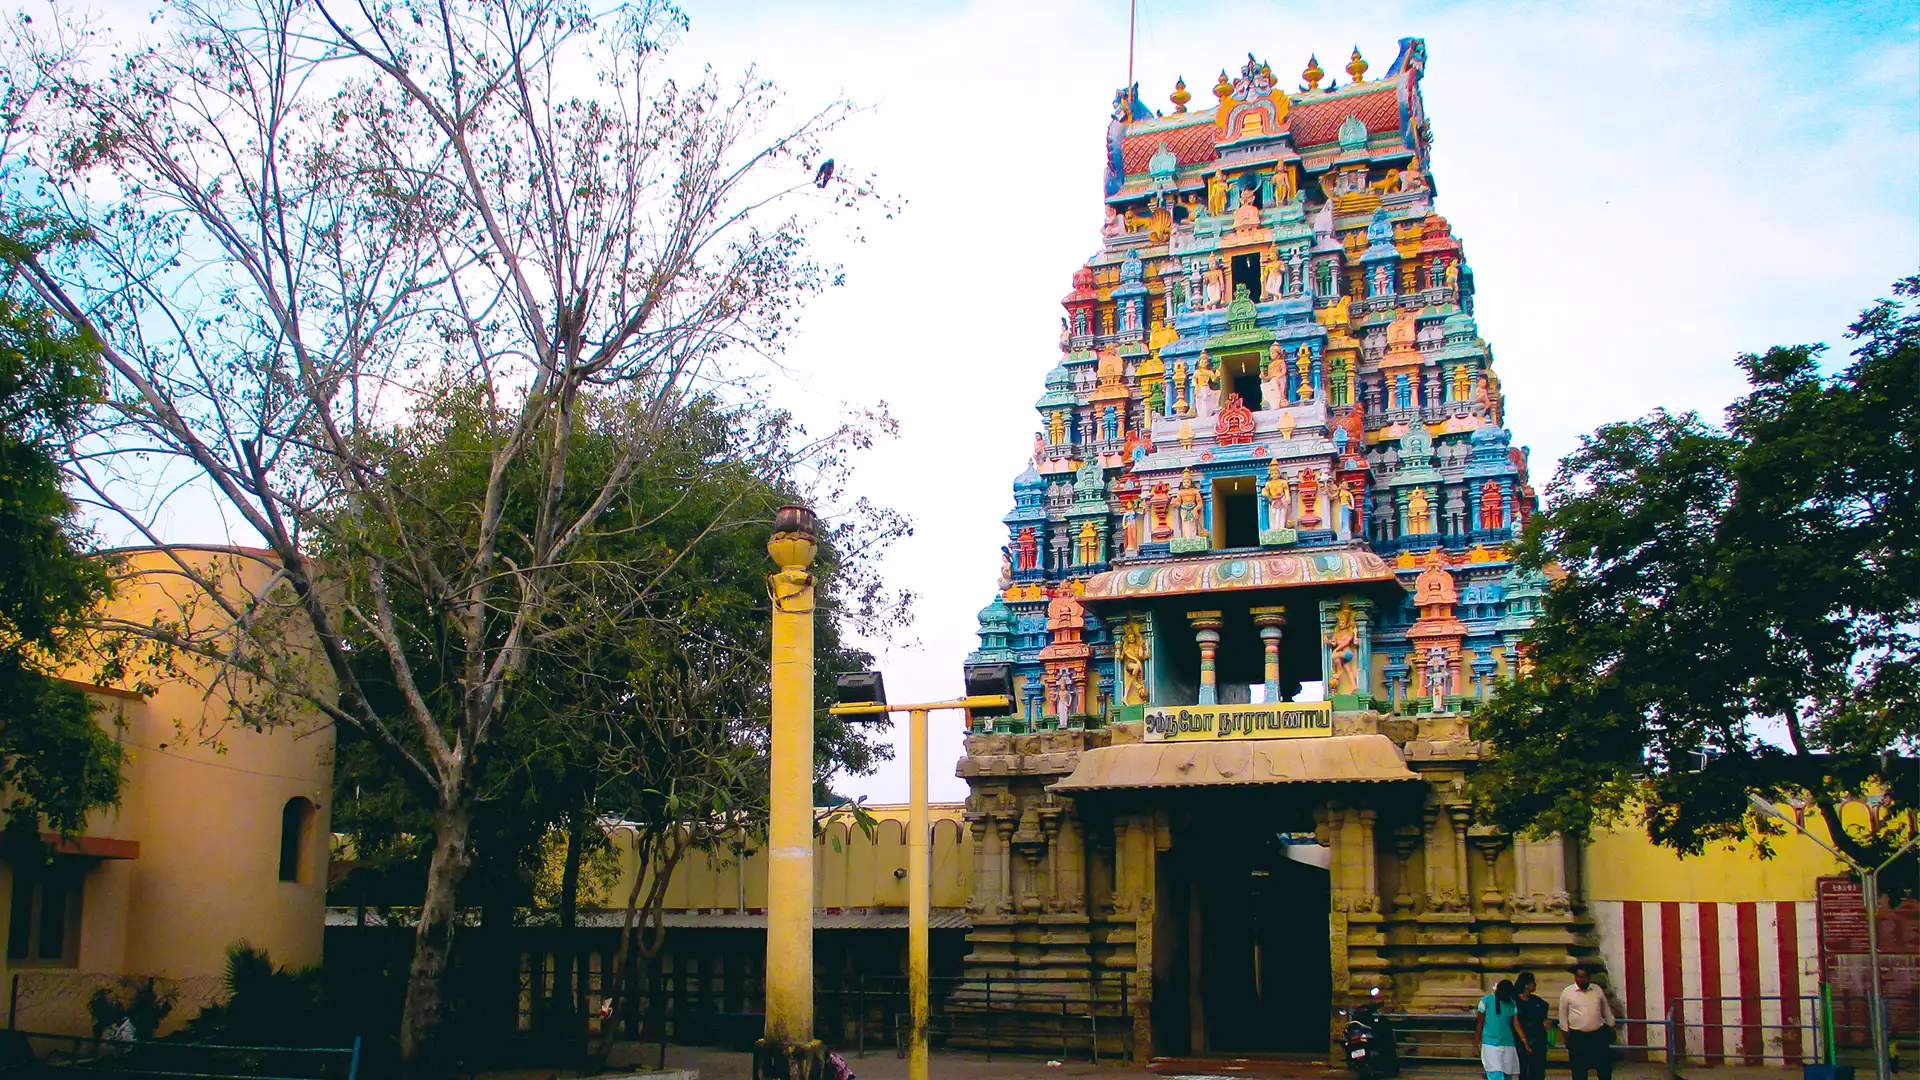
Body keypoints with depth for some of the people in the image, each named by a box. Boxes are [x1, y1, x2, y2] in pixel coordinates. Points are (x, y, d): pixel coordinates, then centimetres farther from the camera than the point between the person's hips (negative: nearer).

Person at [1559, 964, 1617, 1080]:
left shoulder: (1597, 990, 4)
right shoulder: (1567, 993, -4)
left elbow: (1606, 1010, 14)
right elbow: (1563, 1015, 3)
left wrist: (1611, 1027, 15)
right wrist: (1566, 1033, 2)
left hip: (1599, 1035, 2)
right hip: (1577, 1037, -2)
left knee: (1605, 1066, 9)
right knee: (1579, 1070, 4)